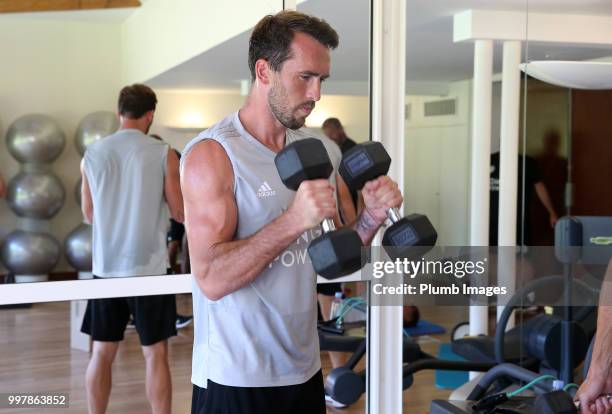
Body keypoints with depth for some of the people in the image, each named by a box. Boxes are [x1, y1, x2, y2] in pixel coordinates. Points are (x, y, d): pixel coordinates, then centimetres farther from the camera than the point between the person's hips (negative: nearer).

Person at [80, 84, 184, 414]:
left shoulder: (92, 154, 3)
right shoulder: (163, 154, -6)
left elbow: (89, 215, 12)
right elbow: (180, 213, -1)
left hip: (106, 267, 3)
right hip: (149, 267, -3)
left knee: (102, 353, 12)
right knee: (155, 355, 5)